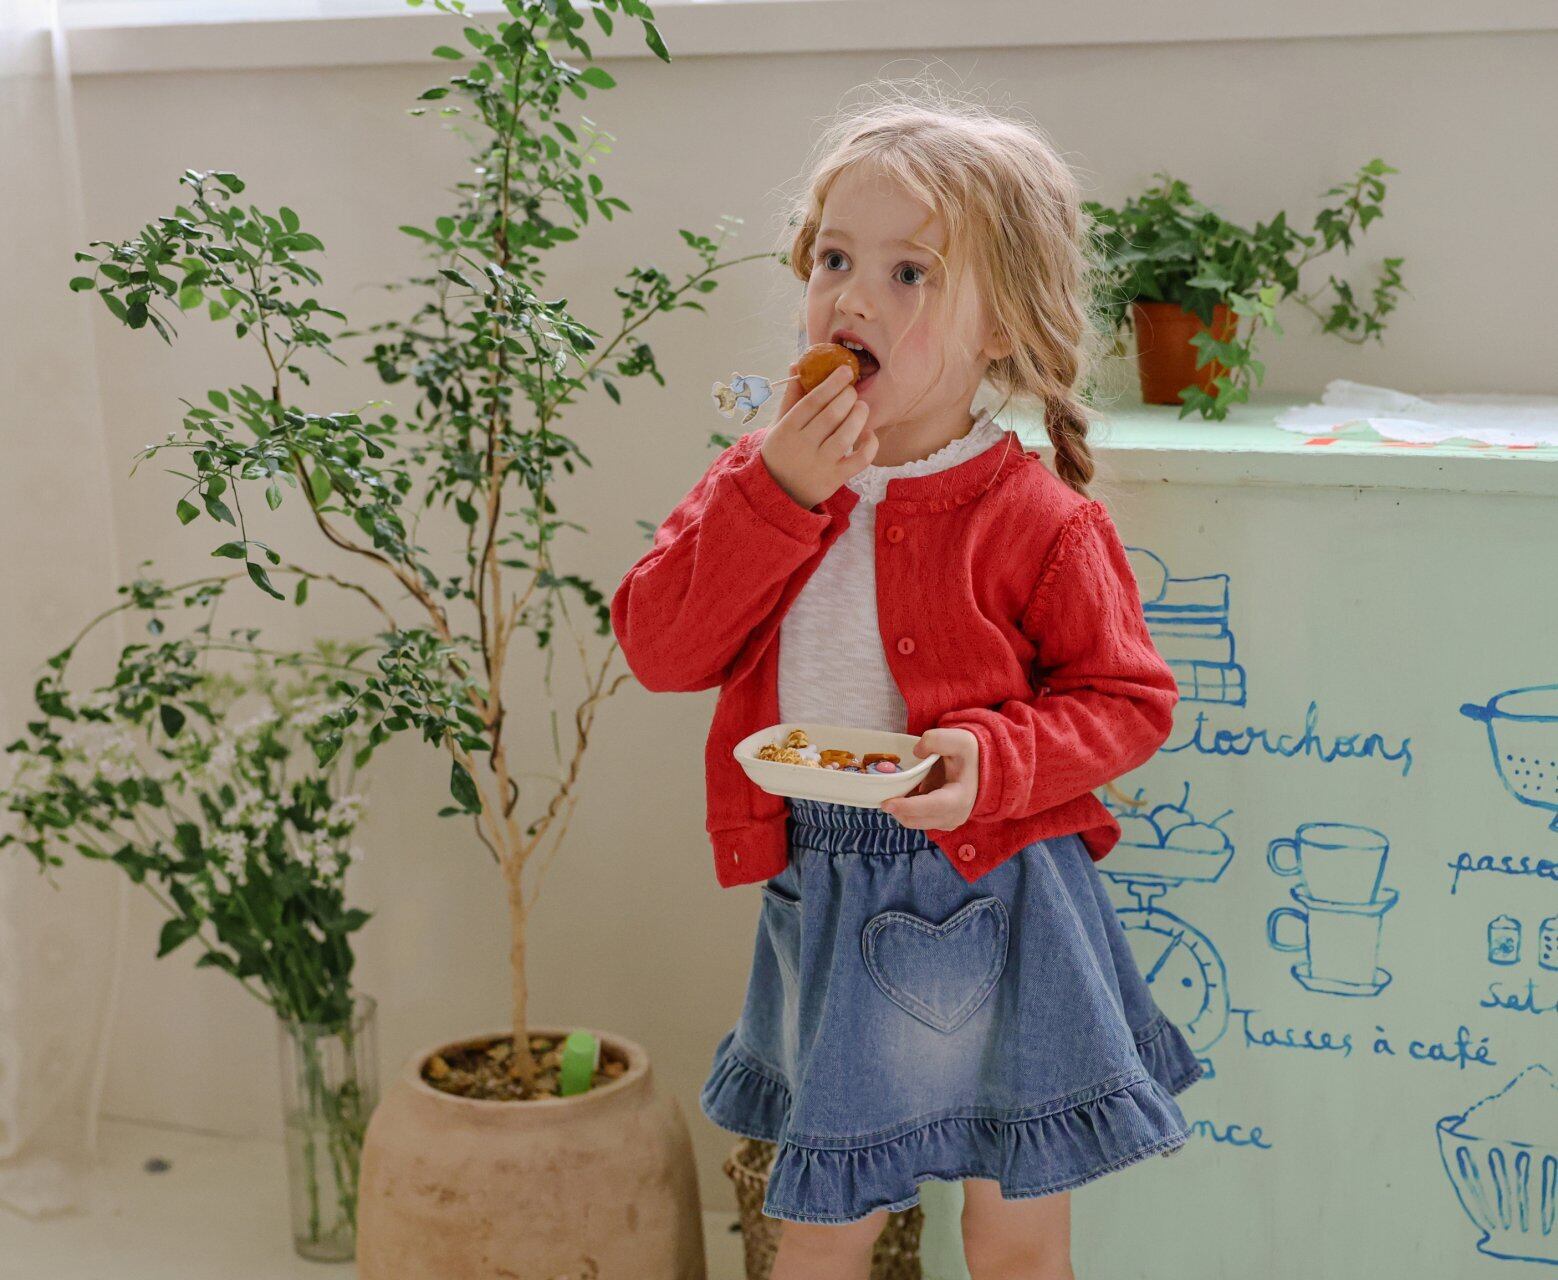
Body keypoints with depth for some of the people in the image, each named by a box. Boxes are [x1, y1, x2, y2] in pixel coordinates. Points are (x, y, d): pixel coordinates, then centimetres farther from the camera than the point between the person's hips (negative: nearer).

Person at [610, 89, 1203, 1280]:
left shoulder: (1040, 522, -13)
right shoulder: (760, 479, -1)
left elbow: (1126, 699, -7)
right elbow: (659, 647, -11)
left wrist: (998, 758, -25)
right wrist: (777, 492, -20)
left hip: (993, 903, -3)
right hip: (825, 901, 4)